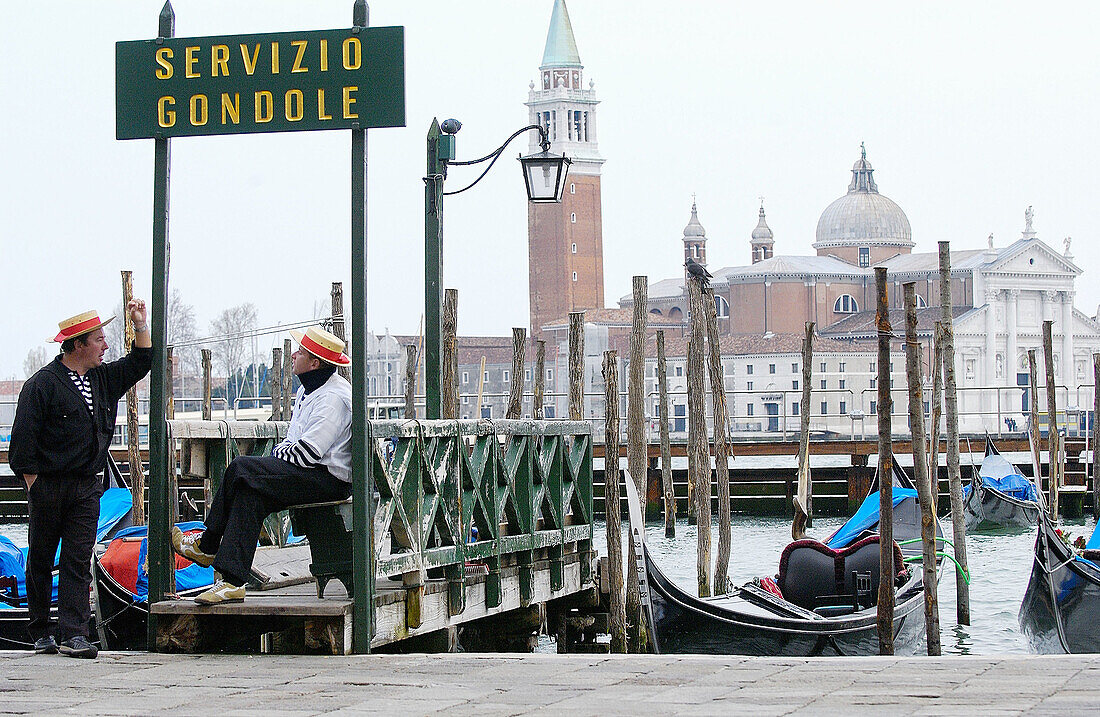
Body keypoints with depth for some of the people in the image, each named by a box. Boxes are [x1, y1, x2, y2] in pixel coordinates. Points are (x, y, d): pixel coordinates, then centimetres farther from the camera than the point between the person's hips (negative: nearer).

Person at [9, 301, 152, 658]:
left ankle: (73, 634, -8)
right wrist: (33, 486, -12)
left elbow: (139, 364, 26)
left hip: (86, 487, 5)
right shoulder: (43, 384, -8)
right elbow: (24, 438, -9)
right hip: (48, 486, -5)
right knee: (41, 559, 6)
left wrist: (140, 325, 13)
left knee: (78, 559, -4)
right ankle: (41, 632, 15)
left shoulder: (103, 378, 12)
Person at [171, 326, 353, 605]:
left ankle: (206, 545, -8)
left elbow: (308, 452, -20)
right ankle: (232, 582, -16)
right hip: (310, 476, 10)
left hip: (329, 479, -10)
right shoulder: (308, 390, 20)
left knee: (241, 469, -18)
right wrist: (279, 452, 4)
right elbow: (293, 441, 25)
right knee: (250, 495, -12)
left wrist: (279, 455, -3)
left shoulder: (334, 397, -15)